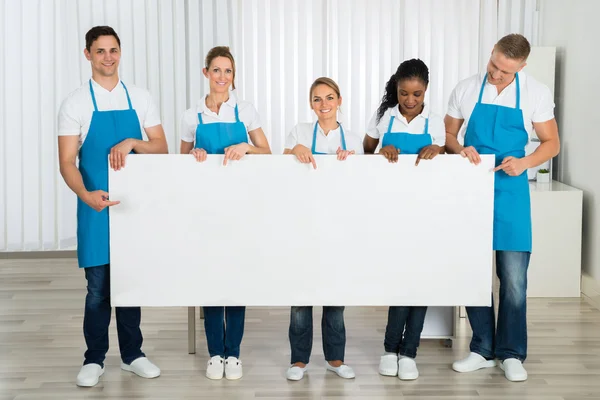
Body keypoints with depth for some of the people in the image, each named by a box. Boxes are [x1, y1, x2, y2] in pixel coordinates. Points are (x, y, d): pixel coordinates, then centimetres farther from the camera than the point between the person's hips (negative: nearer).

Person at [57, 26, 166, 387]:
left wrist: (131, 142, -17)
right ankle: (95, 359, 15)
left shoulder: (141, 99, 5)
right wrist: (86, 194, -28)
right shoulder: (76, 104, -4)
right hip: (96, 206, -3)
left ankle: (132, 354, 23)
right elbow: (67, 162, -9)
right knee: (98, 286, 1)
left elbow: (161, 147, 3)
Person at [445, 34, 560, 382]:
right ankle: (483, 350, 18)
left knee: (513, 277, -2)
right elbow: (448, 135, 8)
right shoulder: (466, 90, -1)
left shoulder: (537, 94, -4)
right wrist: (461, 149, -14)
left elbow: (552, 143, 0)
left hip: (510, 191, -1)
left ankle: (511, 354, 13)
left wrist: (525, 162, -18)